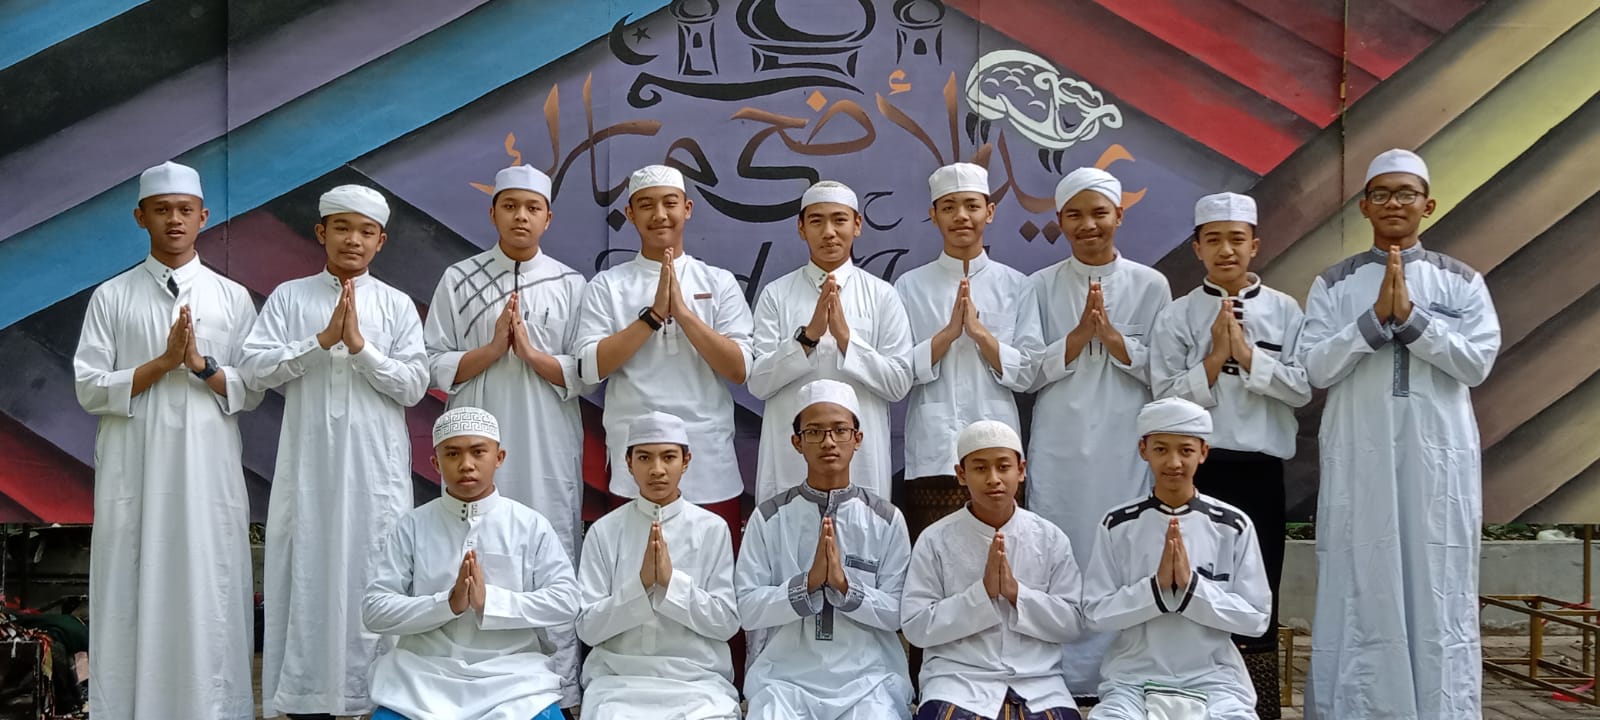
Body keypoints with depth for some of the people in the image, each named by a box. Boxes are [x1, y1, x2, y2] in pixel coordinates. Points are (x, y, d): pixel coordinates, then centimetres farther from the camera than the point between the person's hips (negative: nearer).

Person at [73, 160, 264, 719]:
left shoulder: (233, 298, 8)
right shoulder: (112, 297, 7)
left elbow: (251, 391, 4)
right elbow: (90, 389, 0)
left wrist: (202, 364, -13)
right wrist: (162, 363, -12)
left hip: (208, 469, 0)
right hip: (133, 469, 0)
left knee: (209, 594, 1)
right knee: (135, 595, 1)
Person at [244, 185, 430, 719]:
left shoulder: (397, 305, 6)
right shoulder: (289, 297, 7)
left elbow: (414, 385, -2)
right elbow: (255, 369, -3)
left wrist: (360, 346, -13)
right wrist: (323, 340, -12)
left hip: (376, 469, 0)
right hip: (308, 465, 1)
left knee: (375, 581, 2)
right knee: (308, 576, 4)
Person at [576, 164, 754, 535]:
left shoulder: (720, 283, 6)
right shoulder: (607, 285, 5)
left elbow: (739, 370, -4)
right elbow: (591, 368, -7)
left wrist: (682, 311, -13)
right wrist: (654, 313, -13)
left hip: (711, 465, 1)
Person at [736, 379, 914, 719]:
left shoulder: (886, 519, 2)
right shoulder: (768, 517, 2)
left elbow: (898, 613, 0)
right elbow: (748, 609, -3)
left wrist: (845, 586, -16)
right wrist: (808, 582, -17)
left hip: (868, 675, 1)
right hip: (785, 675, 0)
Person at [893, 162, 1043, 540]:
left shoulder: (1015, 286, 8)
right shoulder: (911, 286, 7)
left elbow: (1026, 375, 1)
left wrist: (978, 330, -11)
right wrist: (948, 332, -13)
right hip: (932, 453, 0)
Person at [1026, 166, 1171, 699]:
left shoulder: (1150, 284, 5)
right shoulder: (1042, 286, 6)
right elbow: (1028, 372, 1)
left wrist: (1111, 335, -11)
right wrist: (1078, 335, -12)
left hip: (1125, 445, 0)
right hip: (1060, 445, 0)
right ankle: (1061, 681, 9)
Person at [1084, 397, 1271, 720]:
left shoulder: (1233, 525, 0)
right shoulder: (1117, 525, 1)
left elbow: (1256, 618, -1)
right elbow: (1096, 613, -2)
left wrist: (1191, 585, -15)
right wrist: (1156, 585, -16)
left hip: (1214, 676, 0)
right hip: (1133, 676, 0)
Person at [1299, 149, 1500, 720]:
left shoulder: (1462, 281, 7)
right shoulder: (1333, 284, 5)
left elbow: (1478, 360, -5)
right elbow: (1316, 367, -4)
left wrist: (1410, 317, -14)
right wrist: (1376, 317, -14)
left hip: (1438, 456, 1)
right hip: (1359, 457, 0)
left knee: (1438, 588, 3)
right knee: (1360, 585, 1)